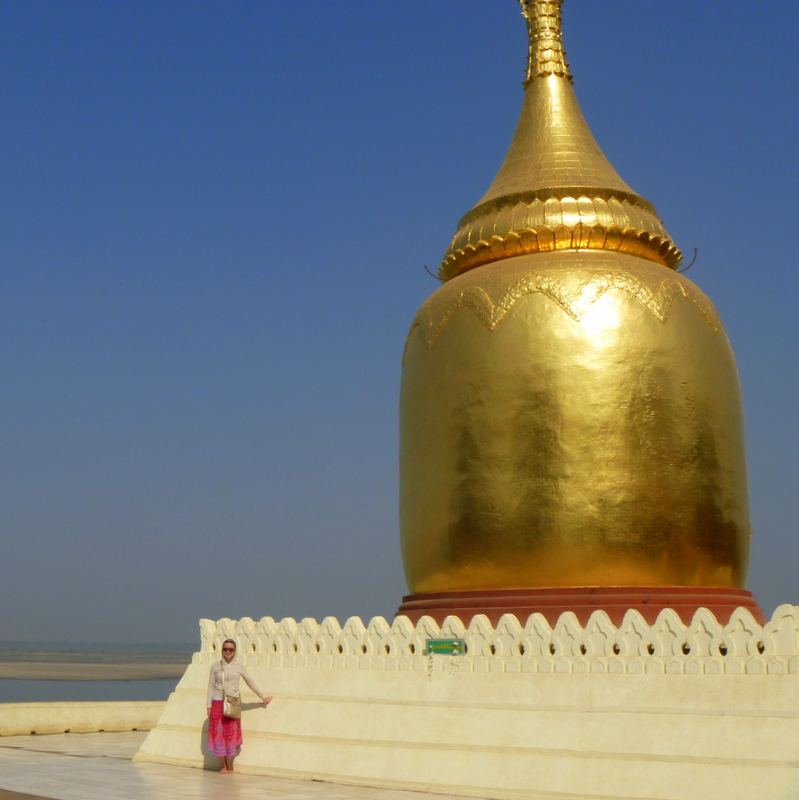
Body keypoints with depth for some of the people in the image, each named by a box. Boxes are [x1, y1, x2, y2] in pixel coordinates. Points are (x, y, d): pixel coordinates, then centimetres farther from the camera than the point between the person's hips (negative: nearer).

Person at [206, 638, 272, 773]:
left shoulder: (239, 666, 3)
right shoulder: (215, 666, 3)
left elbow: (250, 682, 12)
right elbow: (211, 686, 6)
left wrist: (263, 697, 17)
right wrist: (209, 705, 2)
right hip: (218, 702, 0)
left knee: (231, 733, -2)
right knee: (218, 733, -2)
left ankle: (229, 766, 5)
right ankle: (223, 766, 7)